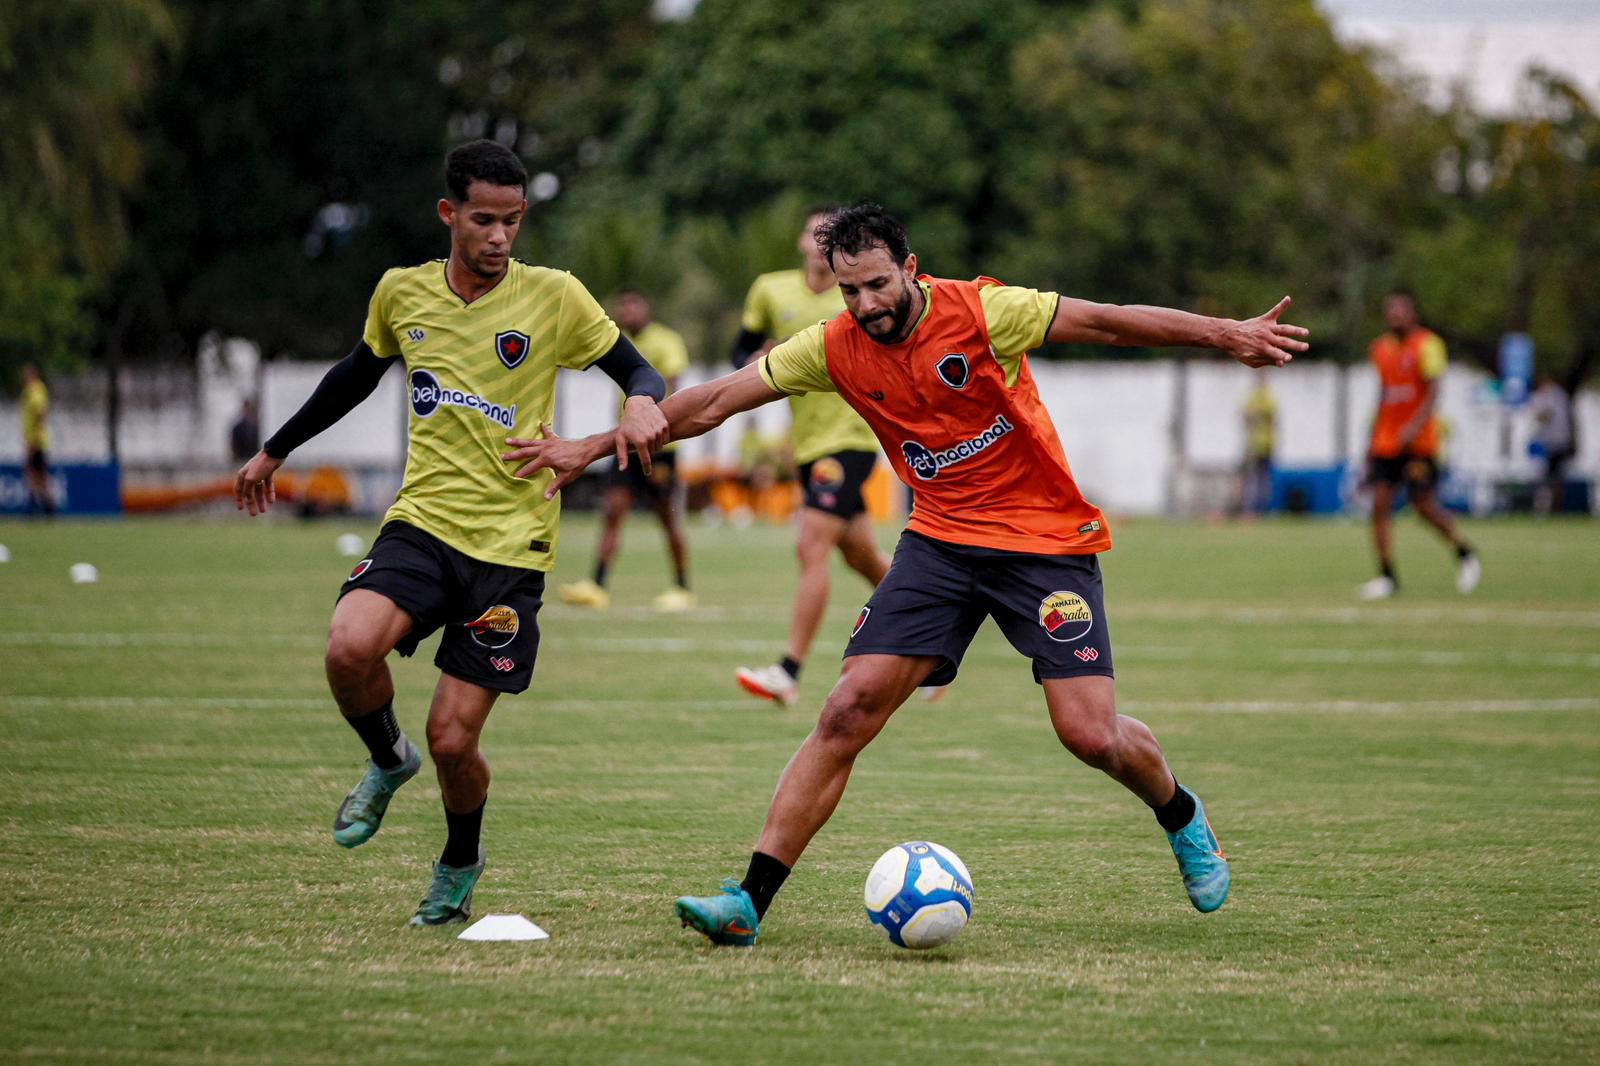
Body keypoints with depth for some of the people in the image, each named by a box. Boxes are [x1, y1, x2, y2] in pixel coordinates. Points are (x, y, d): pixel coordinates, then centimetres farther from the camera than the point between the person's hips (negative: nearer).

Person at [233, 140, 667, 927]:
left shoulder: (553, 296, -4)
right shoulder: (402, 293, 5)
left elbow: (638, 371, 4)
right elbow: (358, 375, 23)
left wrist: (642, 404, -21)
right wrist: (275, 451, 32)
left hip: (510, 544, -2)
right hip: (422, 523, 2)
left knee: (451, 741, -5)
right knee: (350, 649, -28)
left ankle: (459, 865, 28)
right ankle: (387, 760, 6)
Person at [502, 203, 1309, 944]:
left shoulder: (981, 312, -16)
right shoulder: (835, 349, -5)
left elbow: (1106, 323, -15)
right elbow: (714, 402, 1)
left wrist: (1224, 335, -22)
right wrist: (593, 448, 1)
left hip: (1045, 539, -3)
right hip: (941, 540, 3)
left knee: (1090, 733, -11)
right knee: (849, 709, -11)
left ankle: (1180, 816, 23)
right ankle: (751, 900, -10)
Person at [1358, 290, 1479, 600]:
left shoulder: (1426, 345, -9)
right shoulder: (1381, 348, 12)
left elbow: (1433, 392, -17)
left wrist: (1414, 427, -31)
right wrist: (1373, 438, 20)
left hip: (1419, 442, -6)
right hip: (1386, 443, 6)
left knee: (1425, 504, -7)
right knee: (1380, 502, -6)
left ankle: (1465, 554, 17)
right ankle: (1387, 576, -3)